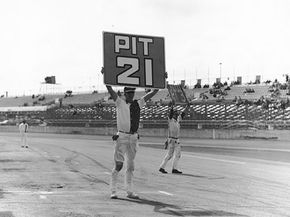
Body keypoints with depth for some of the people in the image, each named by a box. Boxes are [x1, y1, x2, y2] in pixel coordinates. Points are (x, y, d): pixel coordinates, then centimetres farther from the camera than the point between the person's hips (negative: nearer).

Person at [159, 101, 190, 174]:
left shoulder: (178, 120, 11)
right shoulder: (170, 120, -8)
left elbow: (182, 113, 19)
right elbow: (170, 113, -25)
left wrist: (187, 107, 14)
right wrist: (171, 107, -42)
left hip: (177, 140, 8)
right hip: (171, 139, -8)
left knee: (178, 154, 5)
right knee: (170, 154, -7)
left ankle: (174, 169, 10)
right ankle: (162, 167, 1)